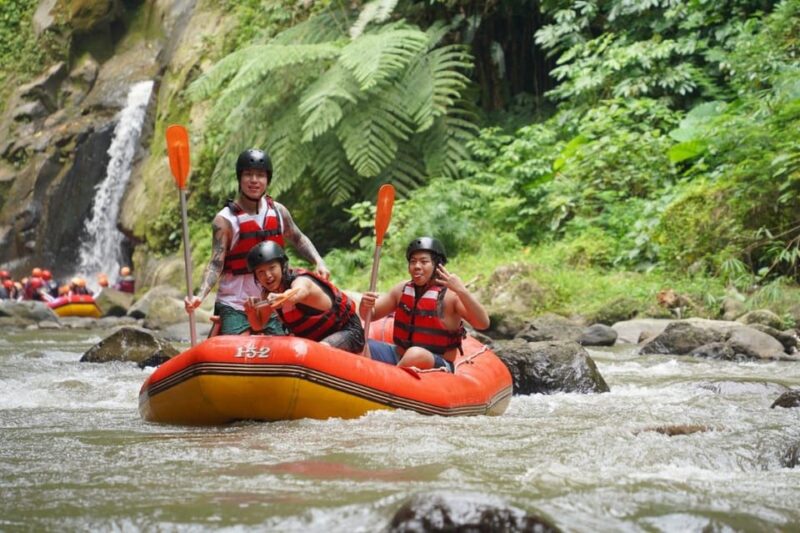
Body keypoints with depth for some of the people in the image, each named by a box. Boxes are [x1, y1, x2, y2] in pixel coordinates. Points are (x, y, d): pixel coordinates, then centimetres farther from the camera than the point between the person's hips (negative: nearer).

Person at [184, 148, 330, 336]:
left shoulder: (278, 212, 4)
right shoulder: (225, 220, -11)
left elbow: (299, 239, 21)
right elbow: (216, 264, -17)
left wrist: (318, 262, 4)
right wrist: (200, 295, -32)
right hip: (234, 308, -5)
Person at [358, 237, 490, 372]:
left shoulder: (450, 295, -11)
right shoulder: (402, 289, 6)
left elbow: (483, 324, -22)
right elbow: (370, 315, 13)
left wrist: (462, 291, -35)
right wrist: (365, 305, -12)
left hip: (436, 365, -5)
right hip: (399, 357, 5)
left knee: (416, 354, -39)